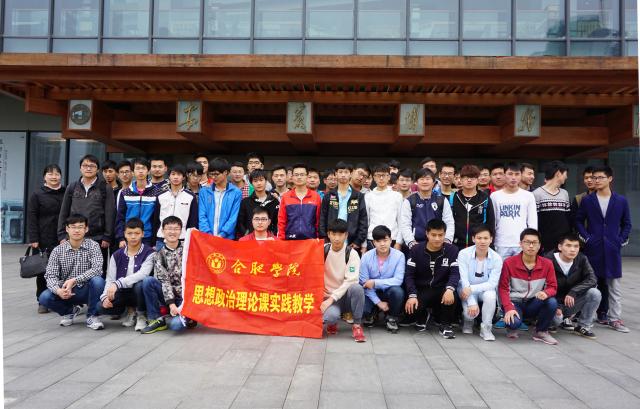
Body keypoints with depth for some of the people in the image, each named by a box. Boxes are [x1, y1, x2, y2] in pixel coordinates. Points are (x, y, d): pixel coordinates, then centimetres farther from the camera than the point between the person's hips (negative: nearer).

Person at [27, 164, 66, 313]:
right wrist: (33, 239, -9)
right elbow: (31, 218, -2)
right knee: (43, 270, 4)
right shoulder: (37, 194, 2)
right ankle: (43, 302, 14)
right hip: (44, 240, -2)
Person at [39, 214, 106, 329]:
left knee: (97, 280, -33)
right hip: (66, 292, 2)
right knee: (44, 297, -24)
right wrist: (58, 290, -29)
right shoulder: (58, 250, -1)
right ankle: (70, 311, 9)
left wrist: (74, 280, -33)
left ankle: (92, 316, -10)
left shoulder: (93, 246, -8)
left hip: (87, 290, -2)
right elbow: (50, 275, -8)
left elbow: (97, 269, -22)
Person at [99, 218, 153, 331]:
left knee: (140, 284, -36)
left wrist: (118, 283, -34)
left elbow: (142, 274, -25)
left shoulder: (149, 253, -9)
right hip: (123, 293, 4)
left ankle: (141, 315, -7)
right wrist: (105, 296, -19)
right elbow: (110, 279, 0)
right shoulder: (117, 255, 5)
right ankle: (130, 310, 9)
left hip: (139, 292, -3)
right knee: (101, 306, -21)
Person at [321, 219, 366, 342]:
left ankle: (357, 325, -14)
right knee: (330, 316, -34)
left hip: (346, 295, 0)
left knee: (357, 288, -35)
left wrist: (332, 298, -23)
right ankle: (332, 321, 5)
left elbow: (350, 281, -17)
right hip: (328, 296, 0)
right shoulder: (322, 250, -1)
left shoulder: (352, 254, -9)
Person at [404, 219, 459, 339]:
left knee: (451, 296, -34)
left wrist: (450, 288, -33)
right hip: (421, 290, 0)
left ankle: (445, 325, -5)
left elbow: (455, 273, -11)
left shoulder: (452, 250, -3)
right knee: (411, 306, -28)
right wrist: (412, 295, -21)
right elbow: (409, 275, -6)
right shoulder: (416, 250, -3)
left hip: (441, 289, 0)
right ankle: (421, 319, 12)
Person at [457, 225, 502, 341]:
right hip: (467, 290, -1)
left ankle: (486, 328, -10)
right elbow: (464, 280, -18)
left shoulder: (496, 258, -13)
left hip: (485, 290, 1)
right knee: (471, 312, -25)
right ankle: (468, 321, 15)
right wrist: (471, 302, -26)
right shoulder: (464, 254, -16)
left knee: (490, 295, -33)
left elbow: (492, 283, -16)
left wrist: (472, 288, -29)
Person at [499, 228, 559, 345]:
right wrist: (508, 308, -24)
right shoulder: (509, 262, -12)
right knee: (514, 322, -34)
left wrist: (546, 293, -28)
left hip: (534, 304, 3)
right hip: (515, 303, -3)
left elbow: (552, 286, -2)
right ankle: (512, 328, 9)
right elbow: (503, 288, -10)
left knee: (552, 302, -28)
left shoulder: (547, 264, -4)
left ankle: (541, 332, 0)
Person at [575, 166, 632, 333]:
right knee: (596, 283, 7)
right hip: (593, 248, 0)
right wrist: (586, 237, -5)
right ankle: (602, 315, 19)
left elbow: (626, 223, 11)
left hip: (612, 249, 0)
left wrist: (621, 240, 0)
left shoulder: (621, 201, 4)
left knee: (614, 285, 1)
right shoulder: (587, 200, 3)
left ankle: (615, 318, 7)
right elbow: (578, 220, 6)